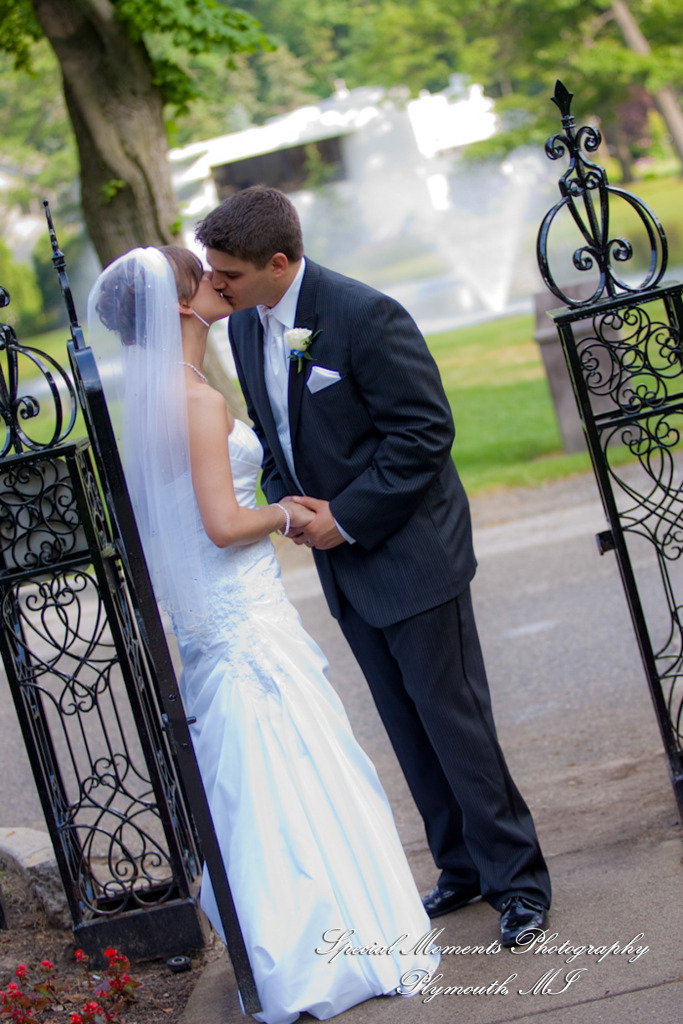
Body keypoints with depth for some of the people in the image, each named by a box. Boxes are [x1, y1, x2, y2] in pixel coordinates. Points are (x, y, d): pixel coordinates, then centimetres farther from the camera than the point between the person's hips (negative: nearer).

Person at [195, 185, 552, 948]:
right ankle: (462, 868, 27)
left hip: (411, 553, -7)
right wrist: (288, 505, -2)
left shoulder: (365, 316, -21)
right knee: (409, 729, 14)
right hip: (342, 557, 7)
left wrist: (346, 516, -18)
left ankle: (517, 877, 10)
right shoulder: (244, 328, 3)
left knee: (452, 719, -2)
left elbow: (426, 431, -20)